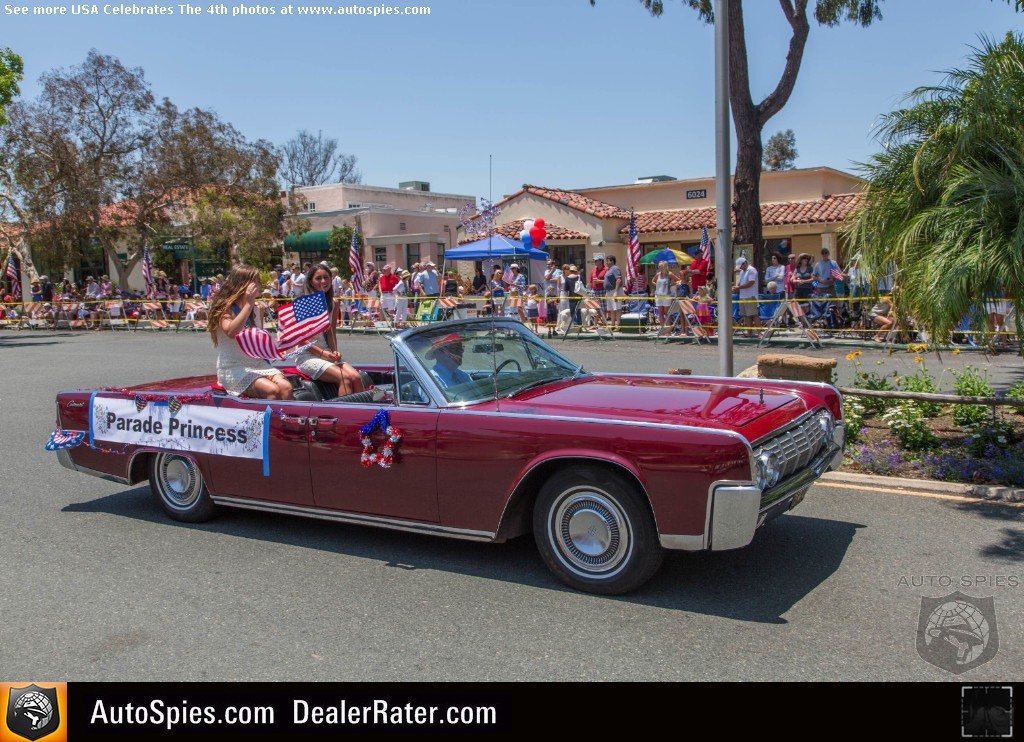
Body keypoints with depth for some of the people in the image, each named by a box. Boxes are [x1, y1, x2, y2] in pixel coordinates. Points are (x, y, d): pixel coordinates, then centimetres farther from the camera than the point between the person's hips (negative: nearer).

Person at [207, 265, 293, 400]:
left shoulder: (254, 309, 14)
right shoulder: (225, 308, -4)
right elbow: (231, 332, -26)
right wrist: (248, 304, -21)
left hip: (257, 363, 6)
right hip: (233, 368, -6)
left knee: (285, 387, -24)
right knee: (272, 390, -30)